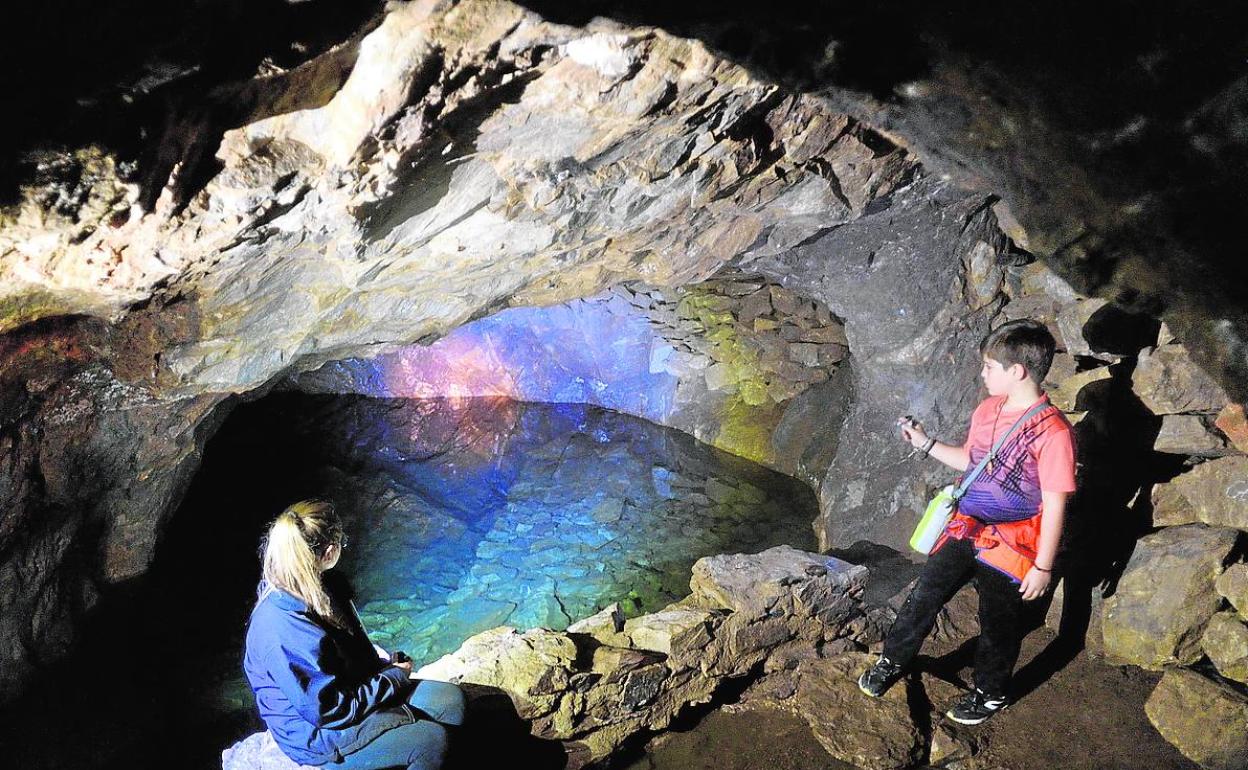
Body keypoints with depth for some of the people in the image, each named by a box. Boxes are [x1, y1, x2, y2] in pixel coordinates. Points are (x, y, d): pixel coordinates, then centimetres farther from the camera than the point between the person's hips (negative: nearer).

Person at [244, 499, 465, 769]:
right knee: (430, 740, -16)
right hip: (317, 736, -9)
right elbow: (331, 711, -26)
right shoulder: (287, 632, -33)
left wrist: (378, 658, 0)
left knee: (450, 699, 1)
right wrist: (394, 677, -15)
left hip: (348, 692, 9)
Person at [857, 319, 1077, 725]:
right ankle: (893, 661, 34)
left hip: (1008, 546, -6)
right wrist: (926, 444, 9)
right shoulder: (987, 410, 0)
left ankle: (991, 692, 38)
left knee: (998, 623, 14)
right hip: (964, 528, 6)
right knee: (924, 596, 14)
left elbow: (1054, 505, -18)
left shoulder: (1052, 431, -23)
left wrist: (1043, 566, -15)